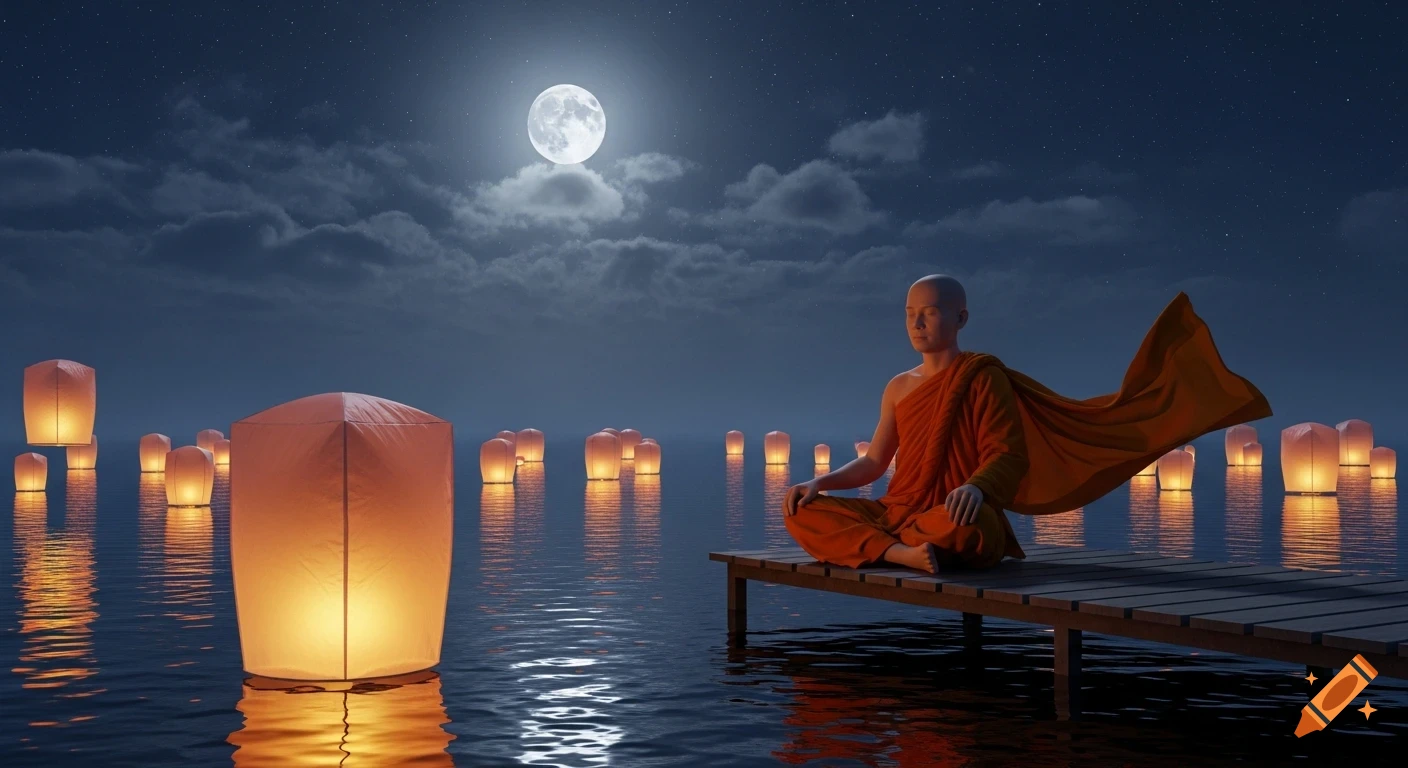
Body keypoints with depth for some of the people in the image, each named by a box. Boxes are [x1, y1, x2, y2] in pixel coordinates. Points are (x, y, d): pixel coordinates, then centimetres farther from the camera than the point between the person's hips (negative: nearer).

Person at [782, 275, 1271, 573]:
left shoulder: (983, 377, 0)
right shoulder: (898, 388, 16)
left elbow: (1007, 454, -9)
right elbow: (873, 463, 19)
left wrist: (975, 486, -31)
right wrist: (820, 482, 2)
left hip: (953, 517, -5)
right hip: (897, 512, 6)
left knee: (965, 524, -44)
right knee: (805, 512, -16)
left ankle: (880, 546, -16)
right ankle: (899, 552, -32)